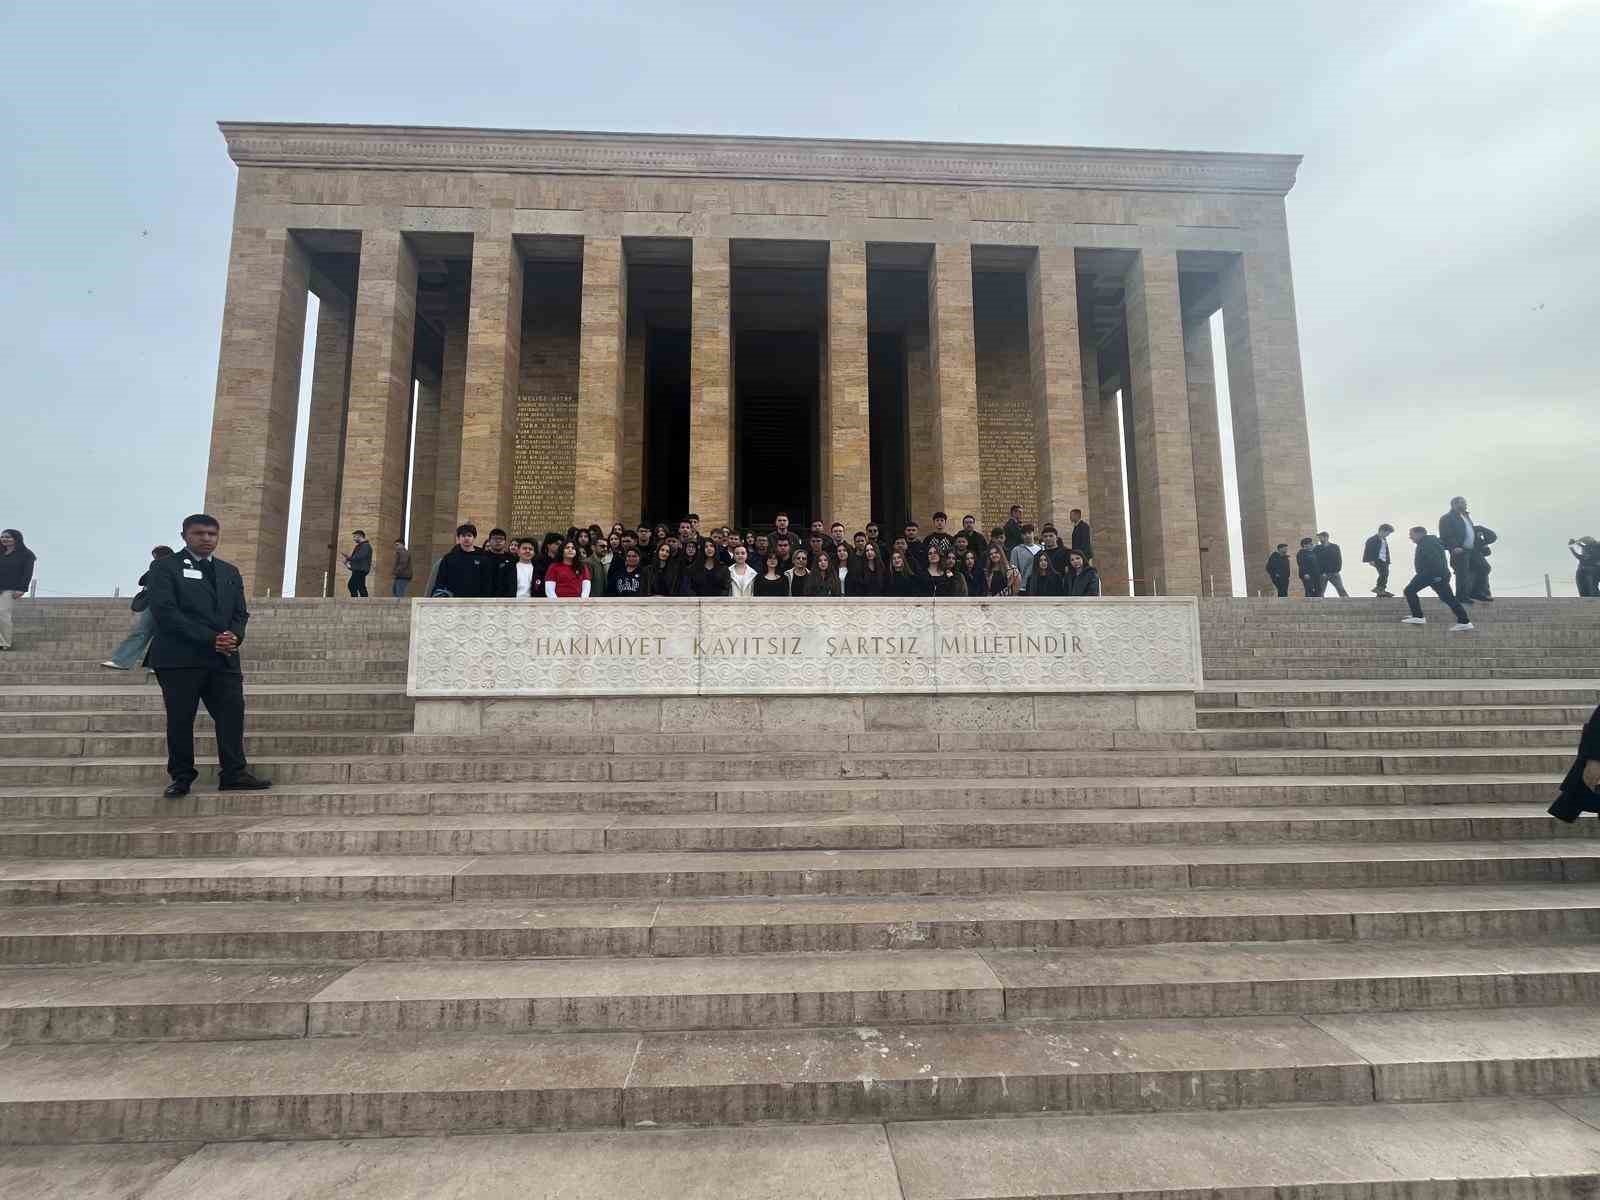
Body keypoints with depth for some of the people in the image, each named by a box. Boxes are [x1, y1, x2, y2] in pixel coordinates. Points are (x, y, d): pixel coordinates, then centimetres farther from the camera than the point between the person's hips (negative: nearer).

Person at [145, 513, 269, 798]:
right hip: (180, 658, -4)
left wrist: (234, 637, -8)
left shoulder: (229, 572, 18)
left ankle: (234, 775, 0)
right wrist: (209, 639, -17)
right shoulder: (165, 567, 2)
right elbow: (165, 611, -10)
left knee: (232, 714, -3)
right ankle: (181, 778, 13)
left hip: (224, 658, 4)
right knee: (180, 720, 2)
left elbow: (240, 613, 14)